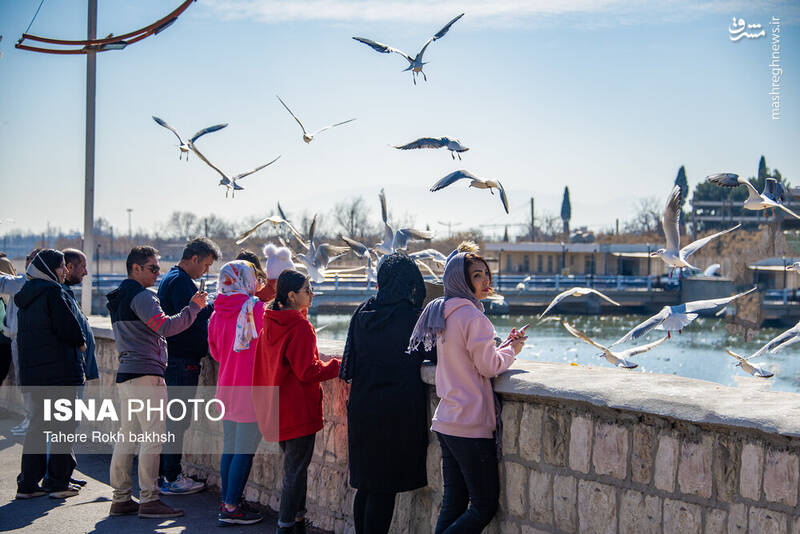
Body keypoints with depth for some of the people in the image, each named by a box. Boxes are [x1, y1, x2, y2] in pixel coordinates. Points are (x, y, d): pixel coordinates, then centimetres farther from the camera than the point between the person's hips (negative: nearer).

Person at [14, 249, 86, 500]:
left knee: (38, 423, 14)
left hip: (31, 372, 8)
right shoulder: (52, 291, -12)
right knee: (63, 424, 0)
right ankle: (59, 483, 3)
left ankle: (28, 484, 13)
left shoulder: (26, 294, 15)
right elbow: (67, 326, -19)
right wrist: (80, 342, 0)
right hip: (59, 369, -8)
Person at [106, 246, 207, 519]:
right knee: (154, 437, -8)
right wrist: (193, 307, -14)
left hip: (125, 373, 10)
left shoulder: (118, 298, 20)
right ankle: (149, 500, -9)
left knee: (127, 437, 11)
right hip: (146, 375, -10)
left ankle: (121, 498, 14)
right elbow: (165, 326, -22)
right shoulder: (141, 296, -11)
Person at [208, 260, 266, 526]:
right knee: (245, 450, -2)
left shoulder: (217, 314, 6)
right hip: (251, 389, -7)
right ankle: (231, 508, -1)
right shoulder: (256, 308, -14)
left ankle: (227, 502, 21)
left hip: (226, 386, 7)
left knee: (229, 448, 14)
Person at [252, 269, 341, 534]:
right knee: (296, 470, -2)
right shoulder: (300, 327, -16)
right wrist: (339, 365, -7)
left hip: (276, 410, 9)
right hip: (299, 410, -8)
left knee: (293, 466, 17)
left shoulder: (269, 325, 9)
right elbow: (308, 372, -18)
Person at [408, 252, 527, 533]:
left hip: (446, 422, 9)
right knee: (485, 505, 0)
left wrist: (504, 347, 17)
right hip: (471, 425, -9)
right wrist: (511, 350, 7)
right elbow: (489, 366, -11)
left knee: (453, 503, 13)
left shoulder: (444, 314, 13)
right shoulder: (472, 316, -15)